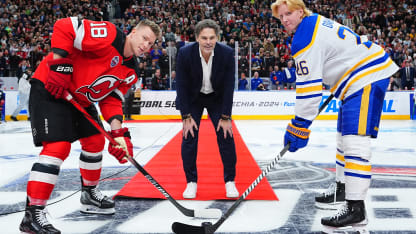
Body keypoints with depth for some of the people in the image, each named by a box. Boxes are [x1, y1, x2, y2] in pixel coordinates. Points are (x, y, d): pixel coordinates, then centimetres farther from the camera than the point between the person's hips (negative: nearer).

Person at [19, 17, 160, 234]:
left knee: (95, 141, 17)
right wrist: (59, 66, -28)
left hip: (80, 98, 10)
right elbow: (64, 27, -26)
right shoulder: (109, 35, -21)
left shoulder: (130, 71, 6)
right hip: (50, 88, -10)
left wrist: (118, 131, -10)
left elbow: (111, 99, 5)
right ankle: (32, 214, -18)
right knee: (58, 147, -20)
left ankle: (90, 194, 39)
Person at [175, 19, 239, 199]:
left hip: (217, 98, 1)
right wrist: (186, 116, -18)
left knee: (226, 136, -6)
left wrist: (225, 117, -16)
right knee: (189, 136, -8)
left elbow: (229, 86, -17)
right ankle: (191, 181, 5)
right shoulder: (185, 53, -26)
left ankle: (230, 181, 7)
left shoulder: (227, 54, -24)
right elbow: (181, 86, -18)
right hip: (192, 98, 0)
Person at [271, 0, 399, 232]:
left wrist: (299, 126, -19)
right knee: (344, 134, 21)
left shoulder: (306, 37, -16)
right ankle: (343, 188, 35)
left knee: (355, 138, -20)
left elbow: (309, 85, -21)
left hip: (369, 77, -12)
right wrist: (335, 88, 37)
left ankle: (356, 207, -25)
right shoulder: (318, 23, 15)